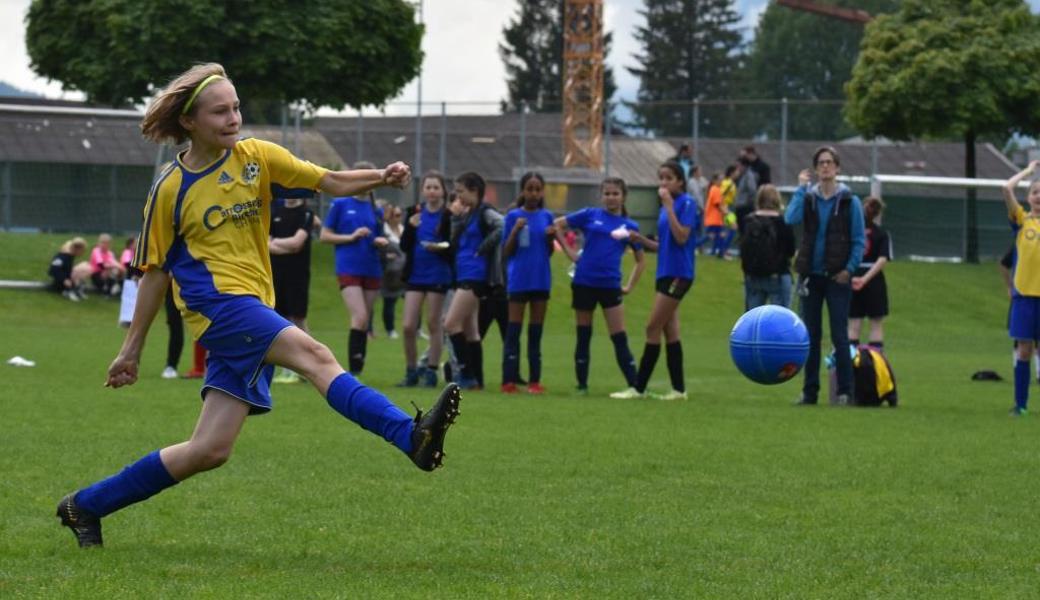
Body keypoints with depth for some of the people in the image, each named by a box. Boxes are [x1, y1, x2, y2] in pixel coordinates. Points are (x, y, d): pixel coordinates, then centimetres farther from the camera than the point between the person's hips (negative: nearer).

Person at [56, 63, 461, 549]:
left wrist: (381, 178, -16)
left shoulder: (257, 158, 9)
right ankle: (412, 437, -46)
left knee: (210, 451, 2)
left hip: (255, 314, 5)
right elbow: (155, 272, 8)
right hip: (216, 301, -5)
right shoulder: (170, 190, 1)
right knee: (314, 355, -29)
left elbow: (330, 182, 4)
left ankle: (86, 506, 14)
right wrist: (131, 349, 10)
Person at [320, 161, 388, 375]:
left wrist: (381, 242, -2)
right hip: (349, 269, -5)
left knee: (363, 322, 6)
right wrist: (351, 237, -10)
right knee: (360, 317, -19)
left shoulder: (375, 209, 13)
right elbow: (325, 235, 2)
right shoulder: (340, 204, 2)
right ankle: (353, 370, -17)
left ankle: (357, 370, 13)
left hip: (372, 270, 5)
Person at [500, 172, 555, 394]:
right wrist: (515, 231, -17)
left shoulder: (547, 217, 8)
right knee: (514, 330, -3)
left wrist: (551, 237, -7)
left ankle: (534, 380, 8)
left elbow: (549, 253, 12)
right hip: (519, 280, -3)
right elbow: (506, 252, -2)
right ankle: (509, 380, -4)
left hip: (541, 279, 3)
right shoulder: (514, 216, -1)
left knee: (536, 332, 5)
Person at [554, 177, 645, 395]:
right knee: (583, 337, 7)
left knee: (619, 338, -3)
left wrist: (630, 286, 7)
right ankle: (582, 386, 15)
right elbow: (558, 225, 8)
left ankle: (634, 386, -4)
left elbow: (641, 260, 16)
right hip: (584, 283, 0)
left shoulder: (630, 226, 7)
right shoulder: (590, 215, 3)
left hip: (610, 286, 0)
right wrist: (569, 252, 2)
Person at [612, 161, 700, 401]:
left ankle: (639, 388, -5)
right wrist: (641, 239, 5)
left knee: (653, 328, -8)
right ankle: (678, 389, 10)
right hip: (666, 272, 9)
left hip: (678, 273, -9)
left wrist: (669, 205, -20)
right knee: (670, 331, 8)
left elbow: (681, 237, -21)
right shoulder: (665, 206, 14)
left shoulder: (686, 203, -10)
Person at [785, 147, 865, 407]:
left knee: (839, 336, -4)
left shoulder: (849, 201, -1)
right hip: (811, 276, 3)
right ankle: (810, 391, 12)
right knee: (810, 335, 7)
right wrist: (801, 188, -12)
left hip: (837, 277, -3)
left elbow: (859, 240, 0)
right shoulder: (808, 197, 5)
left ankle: (845, 391, -1)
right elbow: (791, 218, -15)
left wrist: (849, 268, -11)